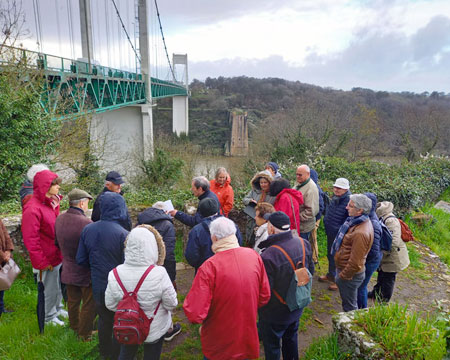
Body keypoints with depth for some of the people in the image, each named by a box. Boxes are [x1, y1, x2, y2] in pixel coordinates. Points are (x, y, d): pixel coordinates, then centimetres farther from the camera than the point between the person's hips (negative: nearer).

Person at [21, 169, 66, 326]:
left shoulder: (51, 203, 5)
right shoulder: (33, 209, -22)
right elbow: (30, 240, -21)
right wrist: (42, 263, -17)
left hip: (59, 255, 8)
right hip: (48, 259, -8)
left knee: (60, 285, 23)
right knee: (50, 288, 11)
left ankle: (57, 308, 45)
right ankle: (49, 317, 32)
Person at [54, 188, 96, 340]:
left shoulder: (60, 219, -4)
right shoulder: (86, 223, -29)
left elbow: (57, 242, 11)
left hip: (68, 269, 8)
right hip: (86, 272, -7)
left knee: (73, 301, 25)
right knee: (89, 304, 11)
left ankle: (74, 326, 43)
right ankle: (85, 334, 24)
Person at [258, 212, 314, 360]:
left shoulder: (268, 256, -37)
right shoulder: (303, 244, -15)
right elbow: (310, 270, 2)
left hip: (275, 313, -6)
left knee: (272, 345, 19)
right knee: (291, 337, 31)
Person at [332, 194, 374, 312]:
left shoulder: (360, 234, -34)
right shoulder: (363, 222, -1)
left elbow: (355, 263, -30)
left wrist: (343, 276, -14)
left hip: (350, 275, -9)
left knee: (349, 306, 12)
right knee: (351, 303, 27)